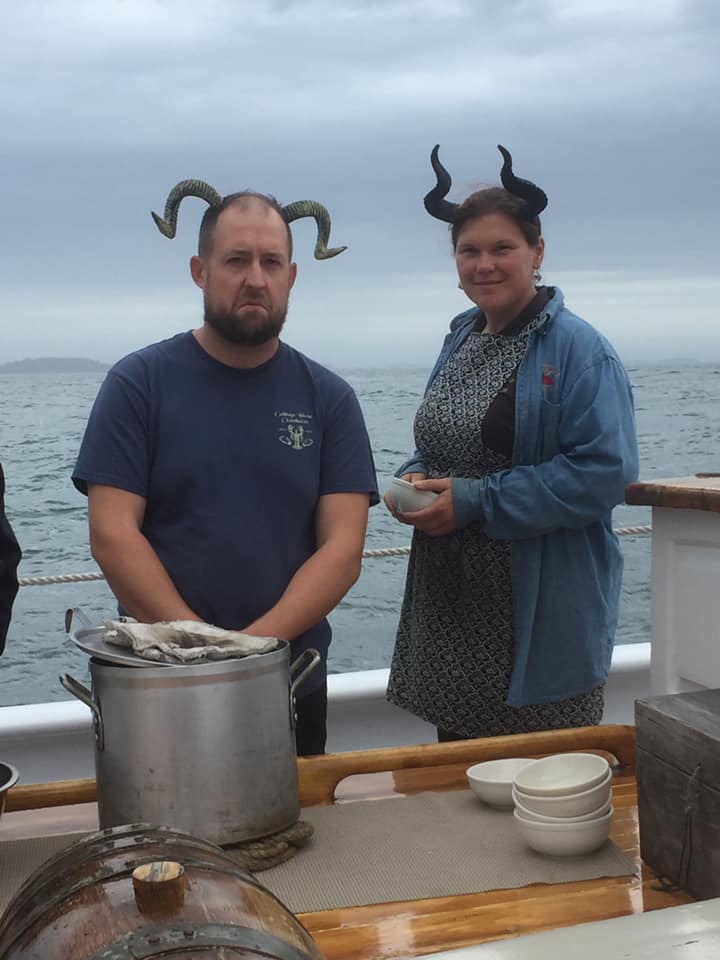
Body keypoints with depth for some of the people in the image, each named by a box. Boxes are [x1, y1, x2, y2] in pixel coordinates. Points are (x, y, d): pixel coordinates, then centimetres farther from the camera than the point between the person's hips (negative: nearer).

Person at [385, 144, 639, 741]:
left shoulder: (577, 349, -12)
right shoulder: (461, 340, 12)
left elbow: (605, 472, -21)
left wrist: (476, 501, -20)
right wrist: (416, 481, -1)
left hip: (543, 619, -7)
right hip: (453, 608, 7)